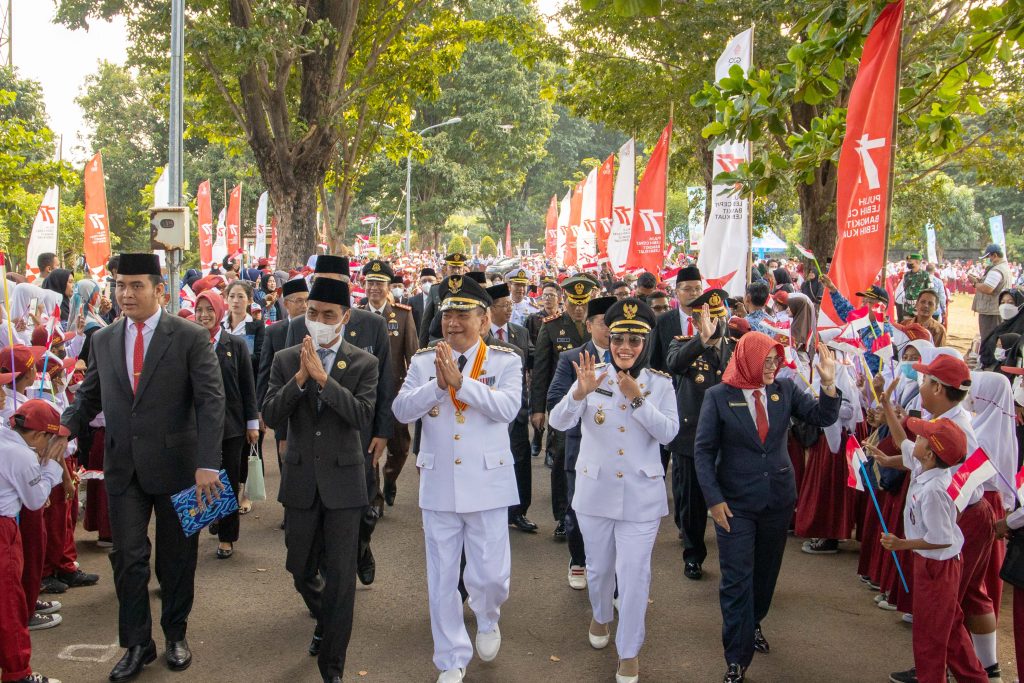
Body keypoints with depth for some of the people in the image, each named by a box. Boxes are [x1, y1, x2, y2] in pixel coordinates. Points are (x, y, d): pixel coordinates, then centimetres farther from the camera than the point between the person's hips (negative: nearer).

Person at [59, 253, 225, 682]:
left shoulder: (191, 338, -8)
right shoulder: (103, 341, 6)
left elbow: (211, 400, -13)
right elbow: (89, 397, 11)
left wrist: (207, 463, -22)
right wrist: (64, 428, -10)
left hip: (175, 464, -3)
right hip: (123, 468, 3)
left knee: (177, 556, 12)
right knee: (127, 557, 6)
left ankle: (175, 634, 31)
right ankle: (137, 644, 21)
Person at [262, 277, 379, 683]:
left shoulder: (363, 363, -4)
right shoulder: (285, 360, 2)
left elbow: (363, 416, -18)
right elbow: (270, 417, -8)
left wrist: (322, 375, -23)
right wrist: (300, 377, -20)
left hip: (343, 481, -2)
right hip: (300, 481, 3)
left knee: (340, 576, -2)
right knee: (301, 570, 15)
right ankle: (324, 621, 46)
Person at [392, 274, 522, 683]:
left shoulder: (506, 361, -3)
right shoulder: (423, 361, 3)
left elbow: (507, 407, -19)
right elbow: (402, 411, -7)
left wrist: (460, 381, -26)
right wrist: (437, 384, -21)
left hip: (486, 485, -2)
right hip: (438, 485, 2)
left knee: (490, 575, 2)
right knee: (442, 579, 9)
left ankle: (487, 619, 38)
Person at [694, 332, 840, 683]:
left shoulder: (785, 389, 0)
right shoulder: (718, 396, -9)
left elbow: (823, 417, -7)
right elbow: (703, 451, -8)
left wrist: (828, 383, -24)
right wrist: (714, 499, -13)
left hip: (778, 498, 4)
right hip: (735, 502, -3)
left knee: (766, 570, 19)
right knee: (737, 579, 0)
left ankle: (753, 624, 43)